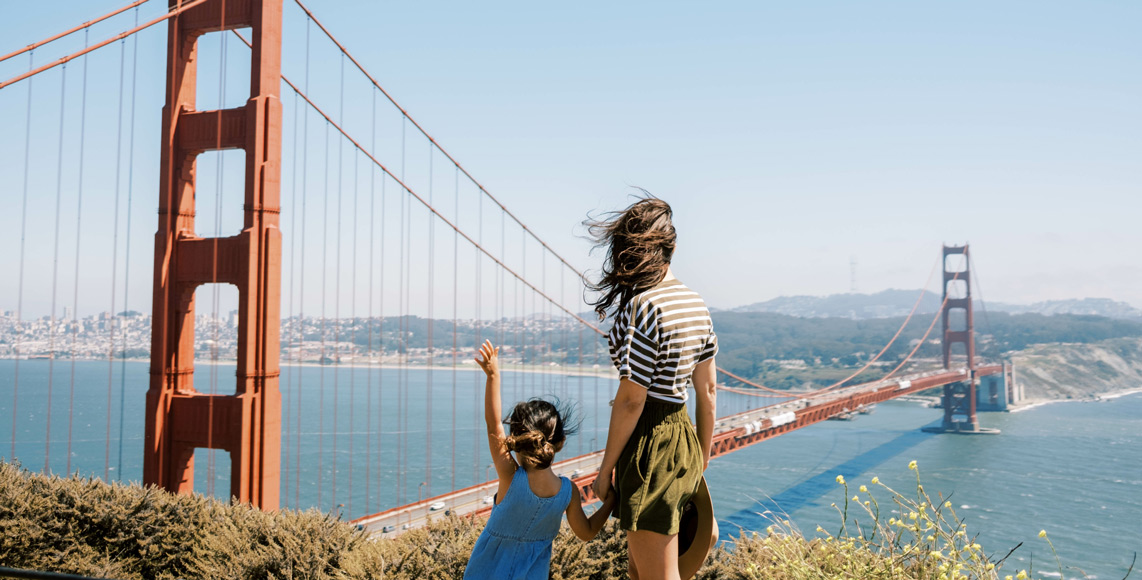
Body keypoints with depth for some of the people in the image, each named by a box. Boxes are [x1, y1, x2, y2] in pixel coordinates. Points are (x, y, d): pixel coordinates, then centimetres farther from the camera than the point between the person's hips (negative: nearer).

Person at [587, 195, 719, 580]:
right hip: (683, 435, 9)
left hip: (649, 444, -9)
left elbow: (630, 400, -18)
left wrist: (606, 468, -8)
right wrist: (703, 455, 22)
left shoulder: (642, 306, -19)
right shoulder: (696, 304, 7)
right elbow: (708, 390, 12)